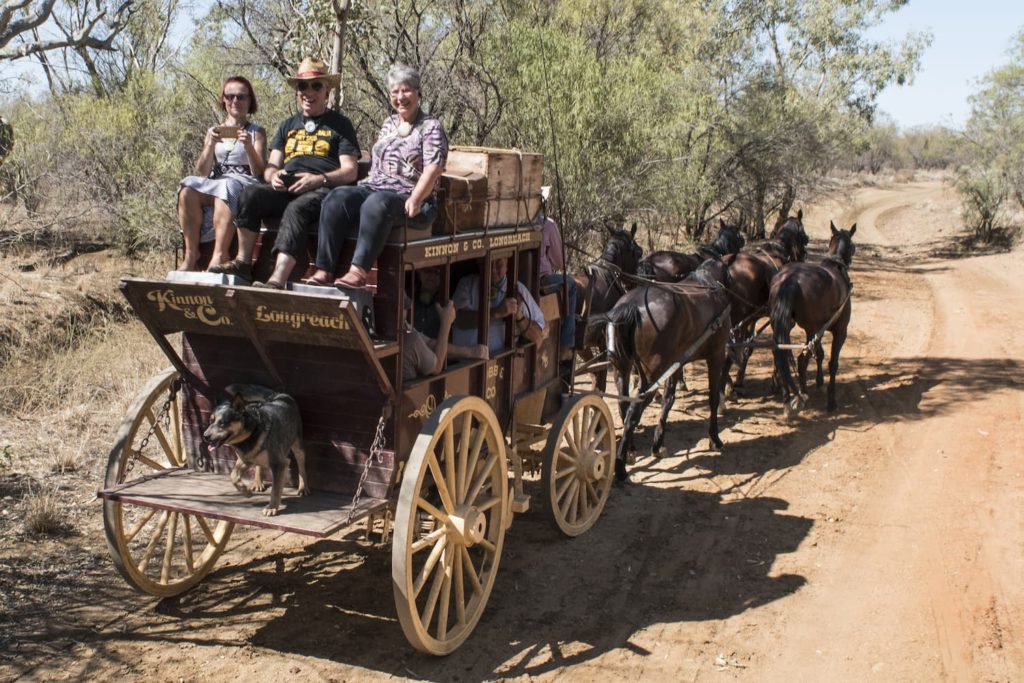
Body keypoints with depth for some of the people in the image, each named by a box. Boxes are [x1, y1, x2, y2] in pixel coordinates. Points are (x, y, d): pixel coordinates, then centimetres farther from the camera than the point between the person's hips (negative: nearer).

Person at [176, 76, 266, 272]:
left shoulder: (257, 132, 13)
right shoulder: (213, 131, 20)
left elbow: (259, 173, 2)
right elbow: (202, 172, 8)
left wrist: (249, 147, -13)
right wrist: (211, 145, -7)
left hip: (245, 186, -3)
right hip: (213, 185, 3)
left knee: (227, 187, -38)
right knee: (188, 189, -30)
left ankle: (219, 256, -43)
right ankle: (191, 253, -30)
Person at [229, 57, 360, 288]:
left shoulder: (340, 125, 13)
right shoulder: (288, 126, 28)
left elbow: (350, 172, 2)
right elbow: (271, 166, 22)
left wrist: (319, 179, -17)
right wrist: (273, 176, -4)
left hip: (321, 192, -5)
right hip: (285, 190, 5)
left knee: (297, 208, -37)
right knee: (250, 194, -25)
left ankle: (278, 280, -52)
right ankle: (242, 261, -24)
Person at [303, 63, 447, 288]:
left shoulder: (431, 127, 4)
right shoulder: (388, 124, 24)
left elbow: (433, 168, -8)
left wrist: (415, 200, -20)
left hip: (405, 195, -6)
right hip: (372, 187, 6)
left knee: (375, 204, -39)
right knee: (336, 198, -23)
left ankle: (358, 270, -46)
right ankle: (324, 270, -32)